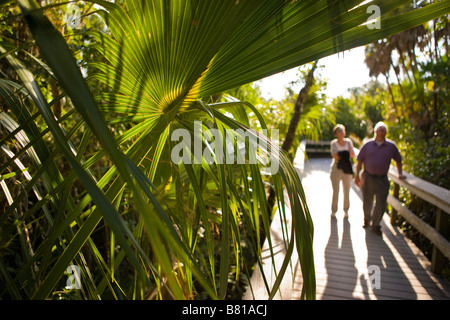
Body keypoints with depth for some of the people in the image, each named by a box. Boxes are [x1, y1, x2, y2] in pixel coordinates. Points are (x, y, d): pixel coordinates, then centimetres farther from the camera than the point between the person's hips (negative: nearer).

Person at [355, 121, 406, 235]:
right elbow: (360, 161, 4)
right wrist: (357, 175, 2)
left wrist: (400, 174, 13)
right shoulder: (367, 145, 0)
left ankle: (375, 225, 21)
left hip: (382, 180, 0)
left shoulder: (391, 146, 1)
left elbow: (398, 160, 15)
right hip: (368, 178, 0)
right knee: (367, 202, 12)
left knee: (381, 205, 0)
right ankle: (367, 220, 38)